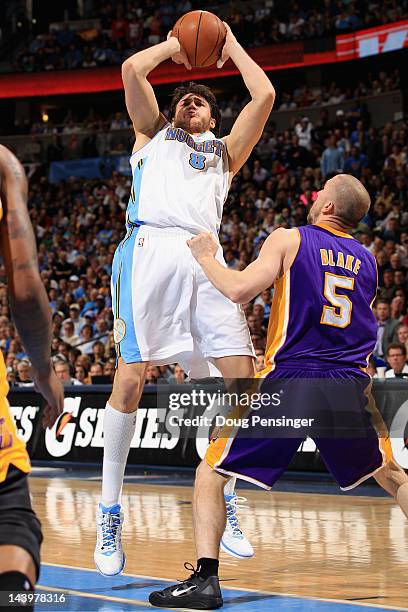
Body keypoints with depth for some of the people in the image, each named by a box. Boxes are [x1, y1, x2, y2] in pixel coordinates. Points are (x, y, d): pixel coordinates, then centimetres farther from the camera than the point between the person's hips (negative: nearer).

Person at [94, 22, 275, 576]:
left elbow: (264, 96, 21)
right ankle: (109, 514, -4)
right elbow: (132, 69, 14)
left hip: (204, 256, 3)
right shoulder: (153, 134, 28)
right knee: (131, 376, -12)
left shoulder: (224, 151, 32)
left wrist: (232, 46, 32)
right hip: (150, 248, -3)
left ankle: (224, 506, 6)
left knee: (240, 375, -7)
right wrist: (173, 45, 29)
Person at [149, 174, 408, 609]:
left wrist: (205, 257, 6)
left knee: (210, 474, 8)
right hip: (348, 385, 4)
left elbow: (239, 290, -12)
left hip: (289, 380, -4)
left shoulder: (289, 239, 2)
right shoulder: (366, 260, 16)